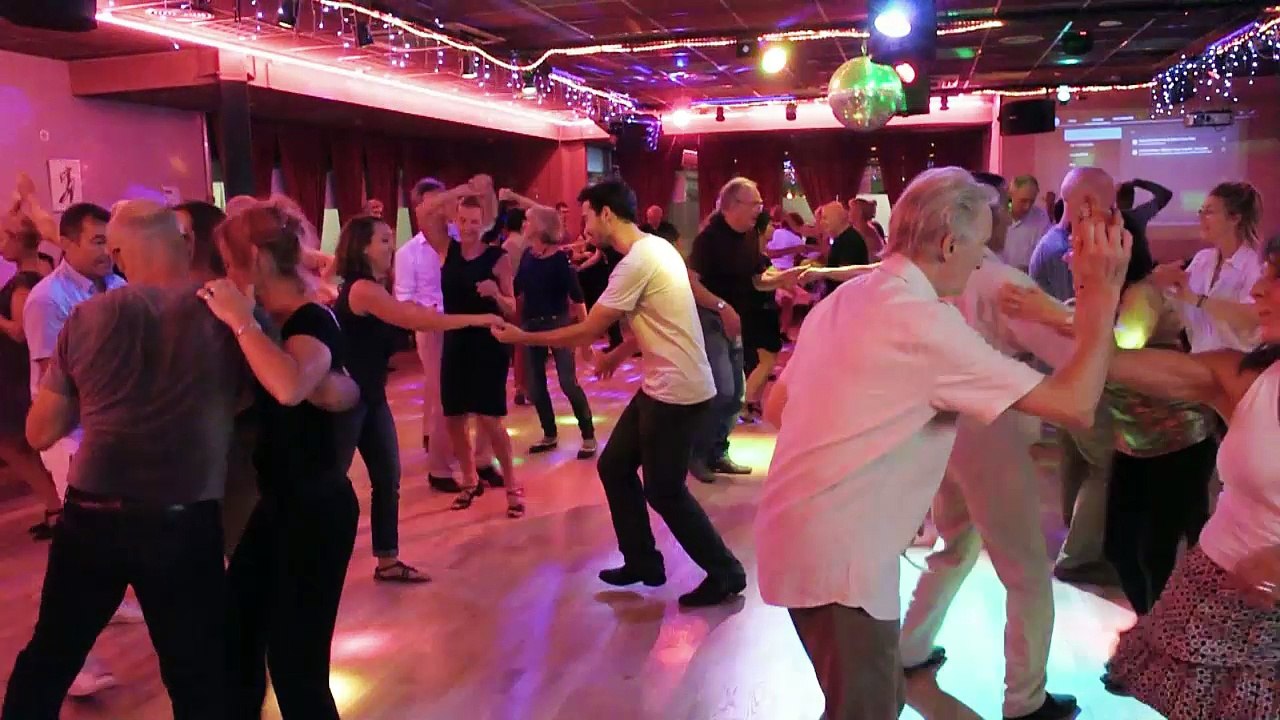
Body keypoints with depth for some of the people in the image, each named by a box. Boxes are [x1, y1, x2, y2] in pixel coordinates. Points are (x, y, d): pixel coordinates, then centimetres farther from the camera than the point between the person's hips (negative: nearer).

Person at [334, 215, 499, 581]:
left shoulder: (374, 288, 12)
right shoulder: (362, 289, -20)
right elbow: (417, 321, -26)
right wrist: (477, 319, -24)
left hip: (371, 395, 9)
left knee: (388, 478, 9)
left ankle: (387, 562, 17)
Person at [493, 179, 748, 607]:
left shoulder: (636, 262, -21)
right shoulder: (654, 248, 9)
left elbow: (587, 332, -16)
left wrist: (522, 337, -7)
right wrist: (618, 355, 27)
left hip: (677, 391, -10)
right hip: (661, 386, 10)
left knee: (665, 492, 1)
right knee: (614, 467, 15)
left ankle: (726, 574, 17)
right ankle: (643, 562, 27)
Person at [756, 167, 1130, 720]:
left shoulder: (845, 299, 8)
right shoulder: (926, 322, -20)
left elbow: (776, 407, 14)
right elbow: (1074, 406, -20)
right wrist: (1103, 294, -13)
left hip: (797, 531, 9)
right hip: (835, 554, -9)